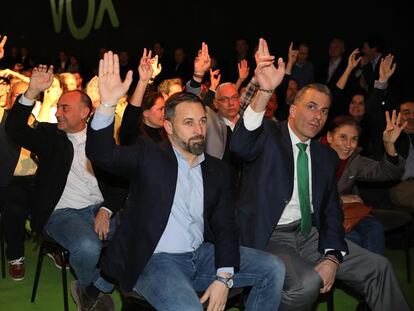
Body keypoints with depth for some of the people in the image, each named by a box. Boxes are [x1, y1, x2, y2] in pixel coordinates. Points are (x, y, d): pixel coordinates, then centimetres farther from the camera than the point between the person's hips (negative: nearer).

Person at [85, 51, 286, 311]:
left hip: (201, 255, 5)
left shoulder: (217, 170, 9)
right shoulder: (148, 155, -1)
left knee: (273, 269, -3)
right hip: (156, 260, -5)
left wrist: (224, 277, -10)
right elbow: (102, 154, -17)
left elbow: (225, 226, 5)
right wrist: (108, 105, -34)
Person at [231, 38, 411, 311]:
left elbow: (331, 211, 11)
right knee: (308, 282, -30)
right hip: (270, 237, -6)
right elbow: (240, 145, -29)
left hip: (310, 234, 6)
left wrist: (332, 257, -8)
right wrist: (265, 91, -44)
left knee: (378, 267, -3)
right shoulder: (269, 135, -5)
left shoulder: (326, 156, 12)